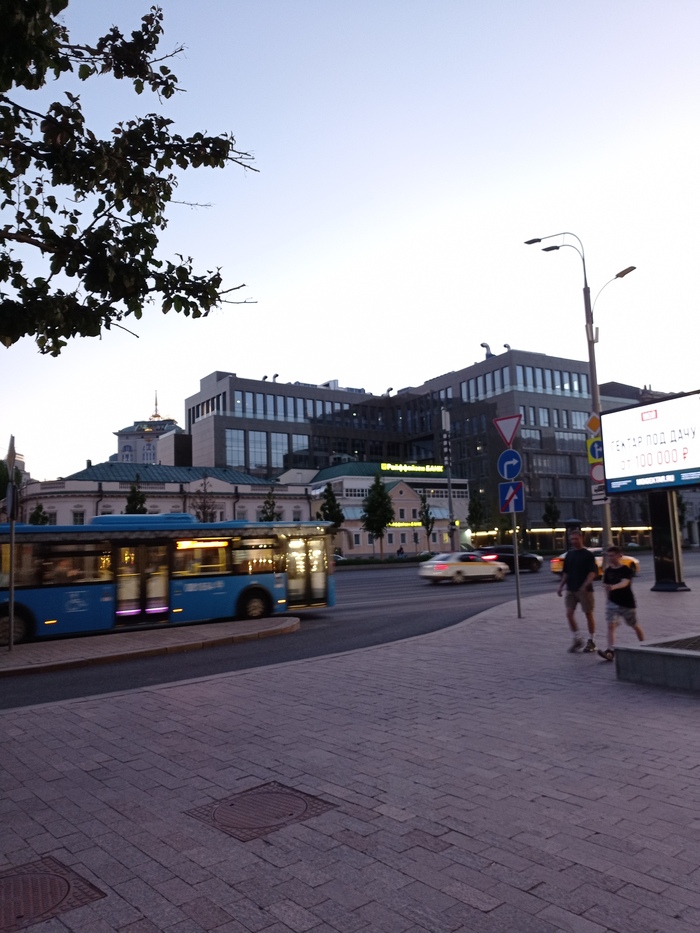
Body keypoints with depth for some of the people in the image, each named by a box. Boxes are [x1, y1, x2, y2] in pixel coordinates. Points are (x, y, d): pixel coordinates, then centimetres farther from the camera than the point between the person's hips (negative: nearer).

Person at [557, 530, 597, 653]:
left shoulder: (588, 554, -6)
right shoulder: (569, 554, 10)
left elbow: (593, 572, -12)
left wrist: (585, 585, -25)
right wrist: (561, 586, 10)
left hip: (585, 589, -5)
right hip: (571, 589, 5)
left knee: (588, 614, 4)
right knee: (569, 613, -2)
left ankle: (591, 641, 15)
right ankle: (577, 639, 12)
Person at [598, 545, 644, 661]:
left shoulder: (626, 570, -13)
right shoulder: (608, 570, 2)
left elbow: (624, 583, -32)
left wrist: (614, 587, -50)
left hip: (627, 603, -3)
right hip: (612, 602, 3)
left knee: (635, 626, 15)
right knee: (610, 625, -13)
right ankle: (610, 651, -21)